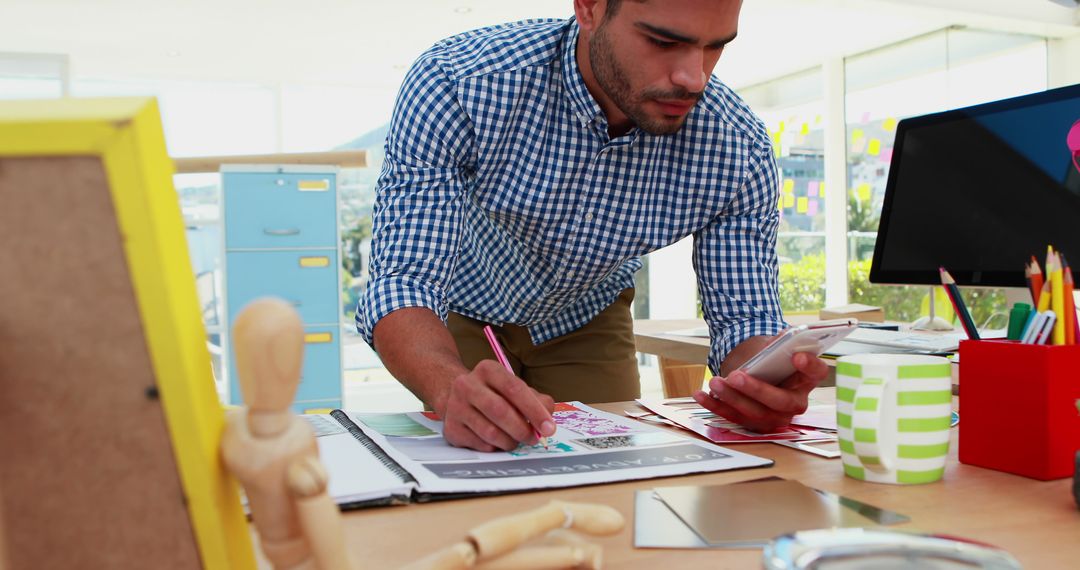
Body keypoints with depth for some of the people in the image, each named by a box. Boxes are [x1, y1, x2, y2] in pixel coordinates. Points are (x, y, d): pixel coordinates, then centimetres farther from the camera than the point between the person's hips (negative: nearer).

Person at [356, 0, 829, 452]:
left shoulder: (740, 152, -26)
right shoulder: (454, 85, -35)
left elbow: (745, 319, -19)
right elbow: (405, 282, -37)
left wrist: (763, 381, -44)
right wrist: (453, 390, -59)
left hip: (588, 322, 2)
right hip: (463, 311, -1)